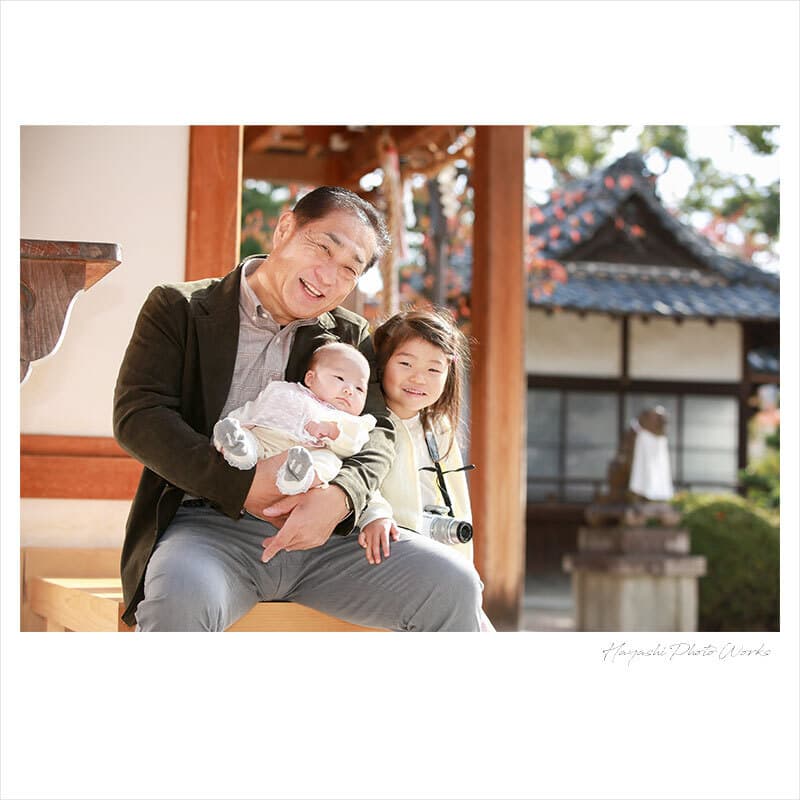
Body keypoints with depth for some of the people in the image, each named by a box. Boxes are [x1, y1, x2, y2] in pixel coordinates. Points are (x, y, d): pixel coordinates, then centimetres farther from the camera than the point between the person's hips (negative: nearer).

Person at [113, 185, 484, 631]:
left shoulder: (351, 336, 19)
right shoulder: (179, 309, 7)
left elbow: (377, 431, 6)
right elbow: (137, 416, -5)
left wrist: (339, 497, -19)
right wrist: (244, 484, -18)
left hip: (323, 533, 4)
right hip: (209, 523, -3)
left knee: (451, 585, -17)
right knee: (181, 596, -38)